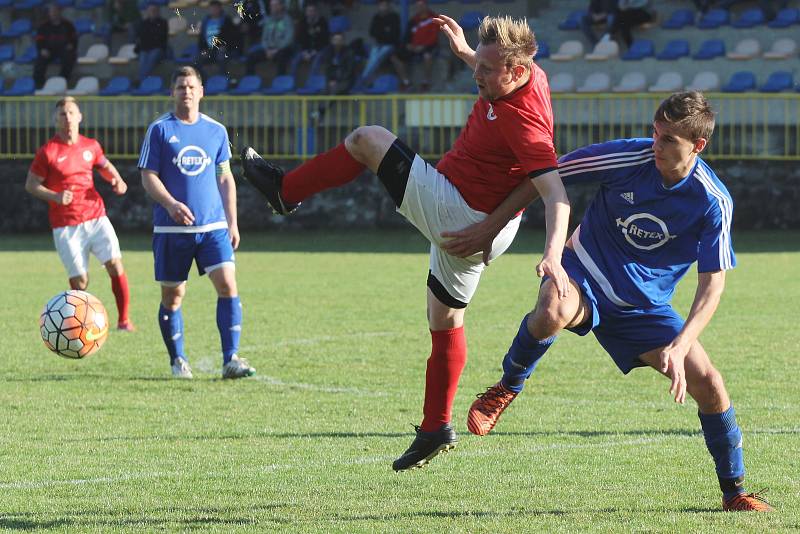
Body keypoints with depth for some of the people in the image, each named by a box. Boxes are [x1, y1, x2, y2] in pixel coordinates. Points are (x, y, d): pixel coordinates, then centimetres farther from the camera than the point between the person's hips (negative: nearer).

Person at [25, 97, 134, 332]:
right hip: (65, 226, -3)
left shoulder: (91, 146, 8)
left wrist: (117, 180, 6)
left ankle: (123, 320, 0)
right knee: (79, 280, -7)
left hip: (96, 217, 3)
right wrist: (55, 197, -17)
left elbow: (105, 165, 27)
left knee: (115, 265, -11)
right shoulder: (48, 151, -4)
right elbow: (31, 185, -1)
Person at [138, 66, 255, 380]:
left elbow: (225, 178, 16)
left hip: (214, 226, 2)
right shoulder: (160, 129, 1)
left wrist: (232, 222, 11)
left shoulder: (216, 131, 11)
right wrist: (171, 204, -19)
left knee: (228, 285, -13)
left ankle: (230, 360, -12)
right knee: (172, 295, 4)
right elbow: (148, 176, -2)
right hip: (171, 228, -2)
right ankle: (178, 361, 18)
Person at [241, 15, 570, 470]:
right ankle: (437, 429, 28)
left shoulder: (523, 119, -31)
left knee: (366, 139, -1)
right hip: (473, 226, 10)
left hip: (454, 211, -10)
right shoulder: (530, 75, -4)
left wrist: (554, 254, -44)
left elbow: (556, 193, -35)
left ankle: (284, 191, 17)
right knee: (446, 322, 22)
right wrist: (463, 52, 24)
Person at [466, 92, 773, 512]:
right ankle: (506, 389, -9)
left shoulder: (714, 203, -16)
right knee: (553, 312, -39)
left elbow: (712, 284, -13)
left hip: (644, 304, 2)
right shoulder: (628, 158, -19)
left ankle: (734, 493, 13)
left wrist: (679, 347, -25)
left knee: (708, 383, -9)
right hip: (585, 274, -2)